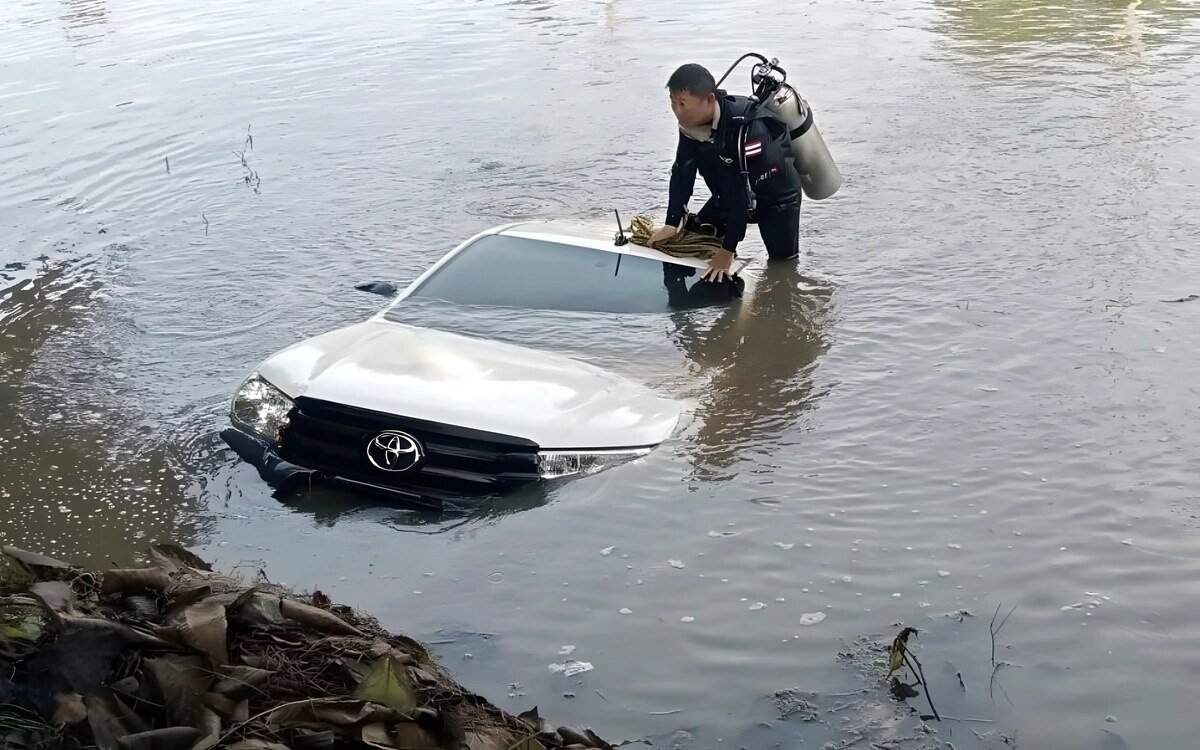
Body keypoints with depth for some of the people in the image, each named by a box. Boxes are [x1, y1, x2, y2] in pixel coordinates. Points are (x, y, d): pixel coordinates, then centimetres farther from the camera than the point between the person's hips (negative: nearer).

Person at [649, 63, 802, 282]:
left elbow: (745, 190, -37)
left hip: (777, 196, -6)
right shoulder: (690, 122, -17)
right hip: (731, 193, 6)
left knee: (783, 260, -9)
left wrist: (728, 250, -36)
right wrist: (672, 224, -16)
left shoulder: (745, 127, -39)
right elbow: (682, 173, -10)